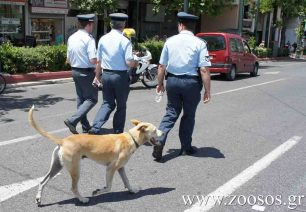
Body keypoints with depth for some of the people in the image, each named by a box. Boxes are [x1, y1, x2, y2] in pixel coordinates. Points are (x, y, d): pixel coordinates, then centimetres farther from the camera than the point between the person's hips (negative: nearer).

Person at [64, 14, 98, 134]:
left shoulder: (71, 38, 7)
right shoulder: (89, 39, -16)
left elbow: (68, 59, 12)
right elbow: (93, 60, -21)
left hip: (75, 71, 8)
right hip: (87, 72, -8)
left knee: (81, 99, 15)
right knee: (92, 99, 1)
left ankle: (85, 126, 21)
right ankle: (72, 121, -11)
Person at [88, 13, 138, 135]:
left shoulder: (103, 39, 2)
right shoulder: (125, 41, -13)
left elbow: (98, 61, 7)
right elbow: (129, 63, -17)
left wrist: (97, 76, 19)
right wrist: (136, 63, 6)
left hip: (106, 75, 4)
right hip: (120, 76, -4)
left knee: (107, 103, 15)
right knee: (121, 106, 12)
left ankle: (95, 127, -3)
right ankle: (118, 133, 20)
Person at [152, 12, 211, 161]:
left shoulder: (170, 41, 0)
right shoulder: (199, 43, -8)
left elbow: (162, 66, 2)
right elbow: (204, 70, -14)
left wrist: (160, 83, 16)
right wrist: (207, 91, -8)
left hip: (172, 80, 2)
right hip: (191, 82, -2)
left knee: (171, 113, 13)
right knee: (189, 115, 14)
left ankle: (159, 141, -4)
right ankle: (186, 148, 25)